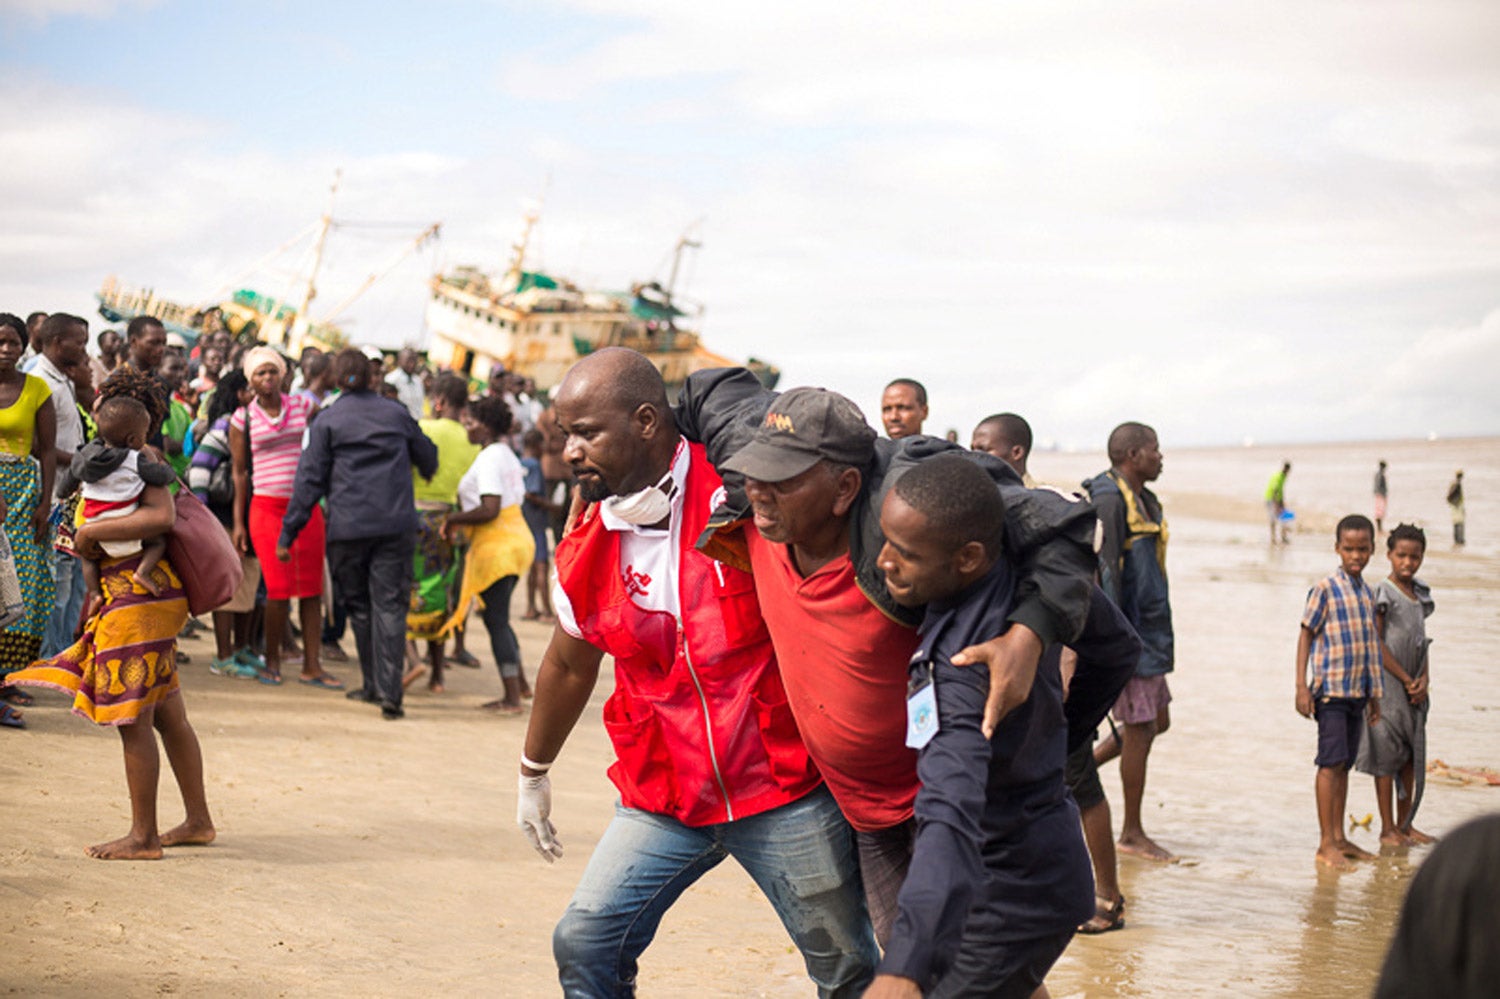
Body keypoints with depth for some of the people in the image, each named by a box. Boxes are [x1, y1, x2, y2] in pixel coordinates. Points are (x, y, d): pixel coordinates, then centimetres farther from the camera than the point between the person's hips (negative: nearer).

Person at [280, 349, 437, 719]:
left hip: (349, 528, -1)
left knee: (359, 606, 12)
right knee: (389, 606, -1)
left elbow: (310, 480, -1)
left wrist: (287, 534, 3)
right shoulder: (397, 414, 10)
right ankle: (388, 691, -10)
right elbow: (429, 460, 22)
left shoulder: (327, 421, 2)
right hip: (396, 525, 1)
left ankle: (373, 685, 18)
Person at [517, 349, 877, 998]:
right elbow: (569, 665, 18)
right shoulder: (588, 550, 1)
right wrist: (533, 774, 28)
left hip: (786, 787, -4)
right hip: (665, 796, 4)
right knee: (583, 944, -7)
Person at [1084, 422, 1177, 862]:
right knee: (1139, 728, -3)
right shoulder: (1109, 499, -16)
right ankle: (1132, 833, 7)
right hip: (1128, 632, -10)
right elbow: (1104, 571, -21)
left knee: (1157, 720, 15)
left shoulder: (1143, 501, 15)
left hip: (1148, 630, 10)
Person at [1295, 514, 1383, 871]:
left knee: (1344, 764, 11)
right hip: (1330, 689, -6)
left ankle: (1339, 839, 18)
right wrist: (1301, 686, -11)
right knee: (1331, 762, -6)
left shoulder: (1367, 593, 13)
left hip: (1357, 691, 6)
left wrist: (1374, 694, 21)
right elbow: (1306, 635, -6)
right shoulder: (1325, 588, -7)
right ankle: (1326, 844, -3)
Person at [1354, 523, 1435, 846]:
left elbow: (1421, 641, 13)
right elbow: (1375, 643, -13)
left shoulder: (1420, 594, 11)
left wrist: (1424, 679, -2)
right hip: (1387, 684, -7)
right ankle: (1387, 828, 3)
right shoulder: (1383, 593, -10)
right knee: (1387, 754, -3)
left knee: (1412, 754, 10)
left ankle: (1405, 824, 19)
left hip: (1413, 687, 7)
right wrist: (1406, 680, -11)